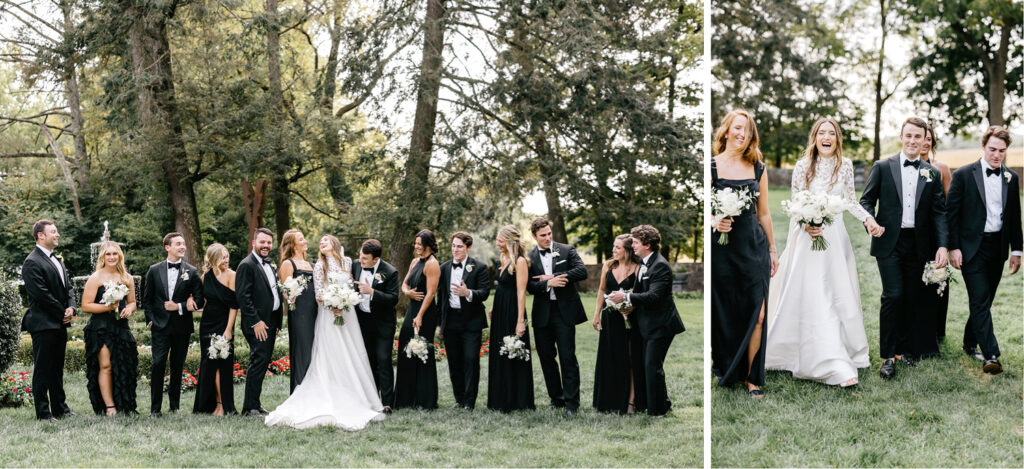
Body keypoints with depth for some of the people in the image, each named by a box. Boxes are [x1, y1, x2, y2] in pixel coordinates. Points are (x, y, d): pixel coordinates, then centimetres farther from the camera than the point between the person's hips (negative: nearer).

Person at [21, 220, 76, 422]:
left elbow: (68, 285, 18)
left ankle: (59, 407, 23)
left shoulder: (58, 259, 16)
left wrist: (70, 307, 0)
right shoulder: (32, 263, -13)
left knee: (57, 368, 15)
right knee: (43, 369, -2)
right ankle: (42, 412, 3)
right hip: (43, 324, -9)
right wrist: (62, 313, -11)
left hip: (60, 324, 9)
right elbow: (42, 294, -18)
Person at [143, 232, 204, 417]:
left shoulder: (191, 272, 3)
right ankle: (155, 408, -2)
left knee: (177, 367, 7)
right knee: (158, 364, -8)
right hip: (160, 326, 0)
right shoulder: (154, 270, 6)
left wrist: (179, 307, -10)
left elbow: (199, 300, 1)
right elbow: (147, 299, 11)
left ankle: (174, 406, 16)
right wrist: (150, 320, 1)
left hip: (182, 327, 0)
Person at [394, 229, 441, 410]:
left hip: (425, 313, -8)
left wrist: (420, 316, -20)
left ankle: (426, 401, 7)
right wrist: (407, 292, -4)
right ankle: (406, 398, 18)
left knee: (423, 355, -2)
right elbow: (404, 284, 20)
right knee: (406, 353, 9)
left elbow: (430, 293, -17)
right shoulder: (415, 262, 14)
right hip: (412, 310, 8)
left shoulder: (432, 264, -12)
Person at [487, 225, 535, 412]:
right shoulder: (503, 259, 11)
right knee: (499, 357, 13)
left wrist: (520, 321, -21)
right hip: (500, 312, 9)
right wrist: (494, 307, 15)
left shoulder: (520, 261, -15)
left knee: (514, 357, -1)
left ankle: (517, 401, 9)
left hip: (512, 312, -9)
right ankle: (501, 400, 22)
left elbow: (521, 292, -18)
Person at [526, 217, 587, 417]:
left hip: (564, 311, -3)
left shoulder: (567, 251, 2)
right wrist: (548, 284, -20)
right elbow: (530, 286, -2)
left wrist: (553, 277, -13)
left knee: (568, 357, -5)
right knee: (546, 356, 8)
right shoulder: (530, 258, 6)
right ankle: (556, 398, 21)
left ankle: (572, 402, -1)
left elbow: (582, 271, -11)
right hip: (542, 313, 3)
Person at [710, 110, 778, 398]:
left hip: (754, 246, 3)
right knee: (725, 314, 5)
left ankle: (751, 378, 6)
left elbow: (764, 213, 15)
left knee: (757, 315, -4)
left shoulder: (758, 168, 9)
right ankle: (726, 371, 23)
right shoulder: (712, 166, -3)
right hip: (722, 248, -3)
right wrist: (714, 223, -22)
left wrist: (772, 249, 17)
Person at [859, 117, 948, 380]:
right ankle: (887, 356, -2)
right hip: (889, 242, -3)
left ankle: (902, 350, 19)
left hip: (917, 245, 3)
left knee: (911, 299, 7)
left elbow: (939, 212, 6)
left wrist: (942, 246, -5)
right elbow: (867, 200, 4)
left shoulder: (932, 174, 8)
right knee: (893, 296, -10)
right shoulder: (883, 168, 3)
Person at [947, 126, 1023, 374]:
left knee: (984, 300, 12)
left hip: (997, 248, 5)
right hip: (972, 248, -5)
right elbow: (952, 213, -4)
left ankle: (970, 343, 29)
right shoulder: (963, 175, -5)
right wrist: (953, 248, -9)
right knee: (980, 301, -10)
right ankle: (991, 355, -14)